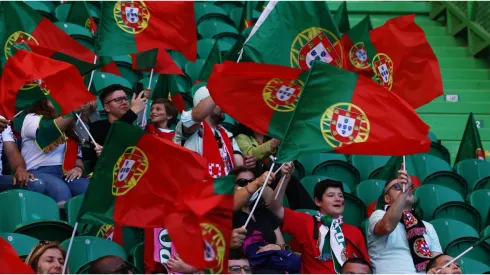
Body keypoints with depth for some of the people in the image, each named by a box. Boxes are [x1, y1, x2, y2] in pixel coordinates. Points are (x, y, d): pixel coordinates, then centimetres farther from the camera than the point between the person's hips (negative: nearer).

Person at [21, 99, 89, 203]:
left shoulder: (68, 126, 27)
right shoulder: (32, 118, 7)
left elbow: (77, 154, 23)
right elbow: (49, 131, -15)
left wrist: (79, 168, -1)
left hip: (66, 174, 5)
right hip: (39, 172, -5)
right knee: (60, 189, -39)